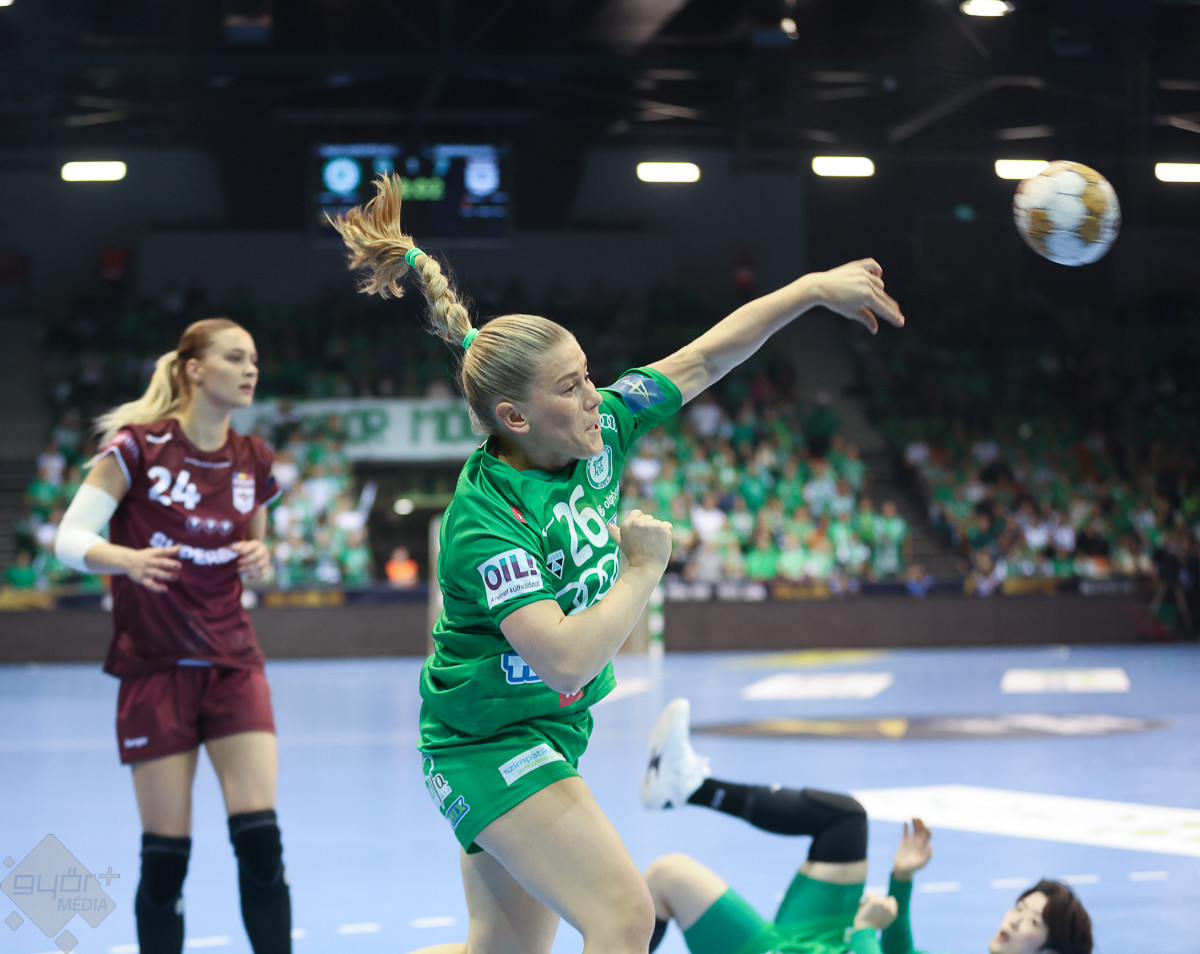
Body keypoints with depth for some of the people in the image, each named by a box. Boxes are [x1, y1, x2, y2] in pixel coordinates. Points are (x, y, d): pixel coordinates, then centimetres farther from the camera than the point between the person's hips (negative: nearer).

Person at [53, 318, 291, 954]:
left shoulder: (252, 462, 6)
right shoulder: (138, 444, -8)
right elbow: (70, 537, -10)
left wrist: (258, 558, -4)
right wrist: (129, 559, -29)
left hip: (233, 664, 4)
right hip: (155, 669, -3)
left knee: (260, 840, -7)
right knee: (165, 854, -2)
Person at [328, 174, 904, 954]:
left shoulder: (598, 432, -5)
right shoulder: (484, 521, -27)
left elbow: (707, 357, 3)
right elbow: (566, 660, -35)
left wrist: (811, 289, -2)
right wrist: (644, 570, -22)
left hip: (552, 728, 8)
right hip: (489, 739, -8)